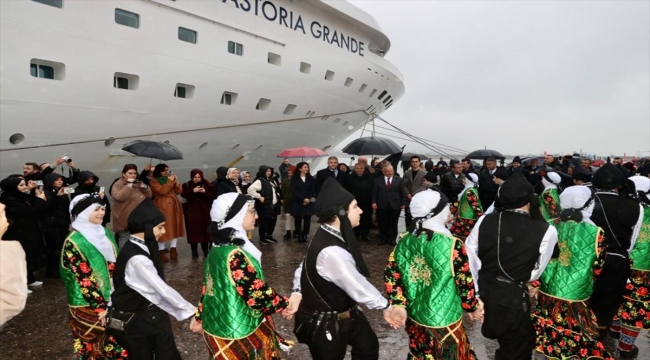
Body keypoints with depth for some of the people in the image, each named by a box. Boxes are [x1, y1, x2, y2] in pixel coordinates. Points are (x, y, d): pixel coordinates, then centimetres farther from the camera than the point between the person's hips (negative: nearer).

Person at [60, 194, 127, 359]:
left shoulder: (104, 233, 3)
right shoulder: (73, 243, -17)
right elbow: (84, 280, -18)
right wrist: (100, 308, -17)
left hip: (114, 300, 6)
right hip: (89, 306, -6)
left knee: (119, 342, 17)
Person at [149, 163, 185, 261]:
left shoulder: (170, 179, 17)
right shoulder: (154, 181, -2)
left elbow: (179, 191, 9)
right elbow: (162, 191, -18)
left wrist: (176, 181, -4)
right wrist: (170, 181, -13)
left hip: (174, 207, 6)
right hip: (162, 208, -6)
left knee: (174, 228, 6)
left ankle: (173, 249, 13)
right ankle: (161, 251, 3)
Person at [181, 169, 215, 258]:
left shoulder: (206, 185, 6)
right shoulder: (187, 185, 4)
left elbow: (212, 196, -2)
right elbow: (183, 194, -14)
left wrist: (205, 192, -18)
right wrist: (193, 191, -26)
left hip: (205, 211, 1)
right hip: (192, 211, -1)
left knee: (205, 230, 4)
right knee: (193, 231, -3)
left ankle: (206, 249, 14)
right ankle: (194, 251, 7)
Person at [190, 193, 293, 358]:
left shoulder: (218, 247, -1)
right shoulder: (235, 255, -28)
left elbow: (208, 286, 9)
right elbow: (258, 296, -25)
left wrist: (199, 317, 19)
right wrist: (285, 303, -10)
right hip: (236, 332, -8)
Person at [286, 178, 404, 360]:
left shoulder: (328, 235, -5)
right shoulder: (332, 252, -37)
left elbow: (304, 265, 4)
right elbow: (358, 287, -29)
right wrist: (386, 306, -12)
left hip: (343, 312, 9)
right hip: (325, 323, -9)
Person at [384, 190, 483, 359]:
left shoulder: (404, 242, -8)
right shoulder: (452, 245, -23)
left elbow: (391, 276, -5)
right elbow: (464, 283, -13)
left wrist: (398, 304, 4)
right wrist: (473, 306, 4)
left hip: (414, 315, 5)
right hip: (443, 319, -4)